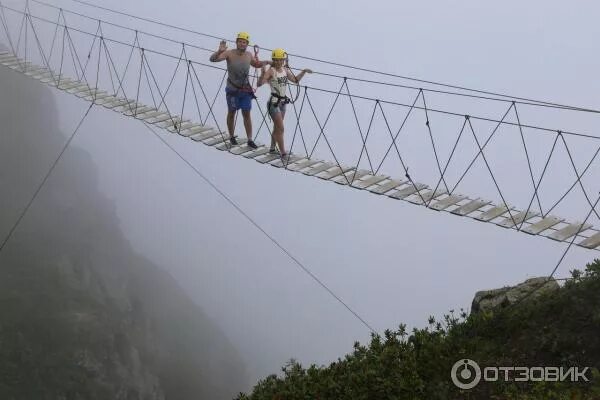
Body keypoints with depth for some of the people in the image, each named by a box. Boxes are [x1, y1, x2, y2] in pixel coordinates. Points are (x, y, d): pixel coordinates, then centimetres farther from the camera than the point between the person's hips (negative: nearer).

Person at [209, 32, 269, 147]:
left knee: (247, 114, 3)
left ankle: (250, 140, 7)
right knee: (231, 113, 12)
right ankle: (232, 136, 29)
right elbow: (212, 59, -25)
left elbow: (256, 65, 20)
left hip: (246, 90, 3)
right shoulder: (229, 54, -15)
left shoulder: (249, 55, -2)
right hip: (232, 90, -3)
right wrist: (219, 51, -43)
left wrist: (265, 62, 1)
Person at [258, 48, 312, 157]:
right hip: (274, 102, -7)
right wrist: (262, 74, -43)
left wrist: (303, 72, 7)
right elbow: (260, 84, -27)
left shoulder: (285, 70, 5)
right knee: (280, 128, -6)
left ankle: (272, 148, 34)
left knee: (277, 127, 19)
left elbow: (295, 80, 18)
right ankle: (283, 152, 0)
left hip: (282, 102, 7)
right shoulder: (271, 71, -16)